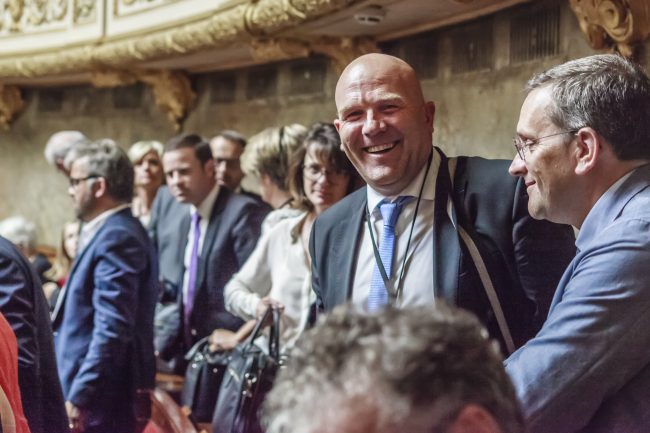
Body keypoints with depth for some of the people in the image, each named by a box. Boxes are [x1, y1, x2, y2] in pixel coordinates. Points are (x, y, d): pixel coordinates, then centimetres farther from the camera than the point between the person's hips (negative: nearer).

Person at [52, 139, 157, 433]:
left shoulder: (116, 237, -16)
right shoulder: (111, 231, 16)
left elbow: (112, 330, -23)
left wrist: (78, 397, -22)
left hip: (102, 398, -10)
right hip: (100, 394, 10)